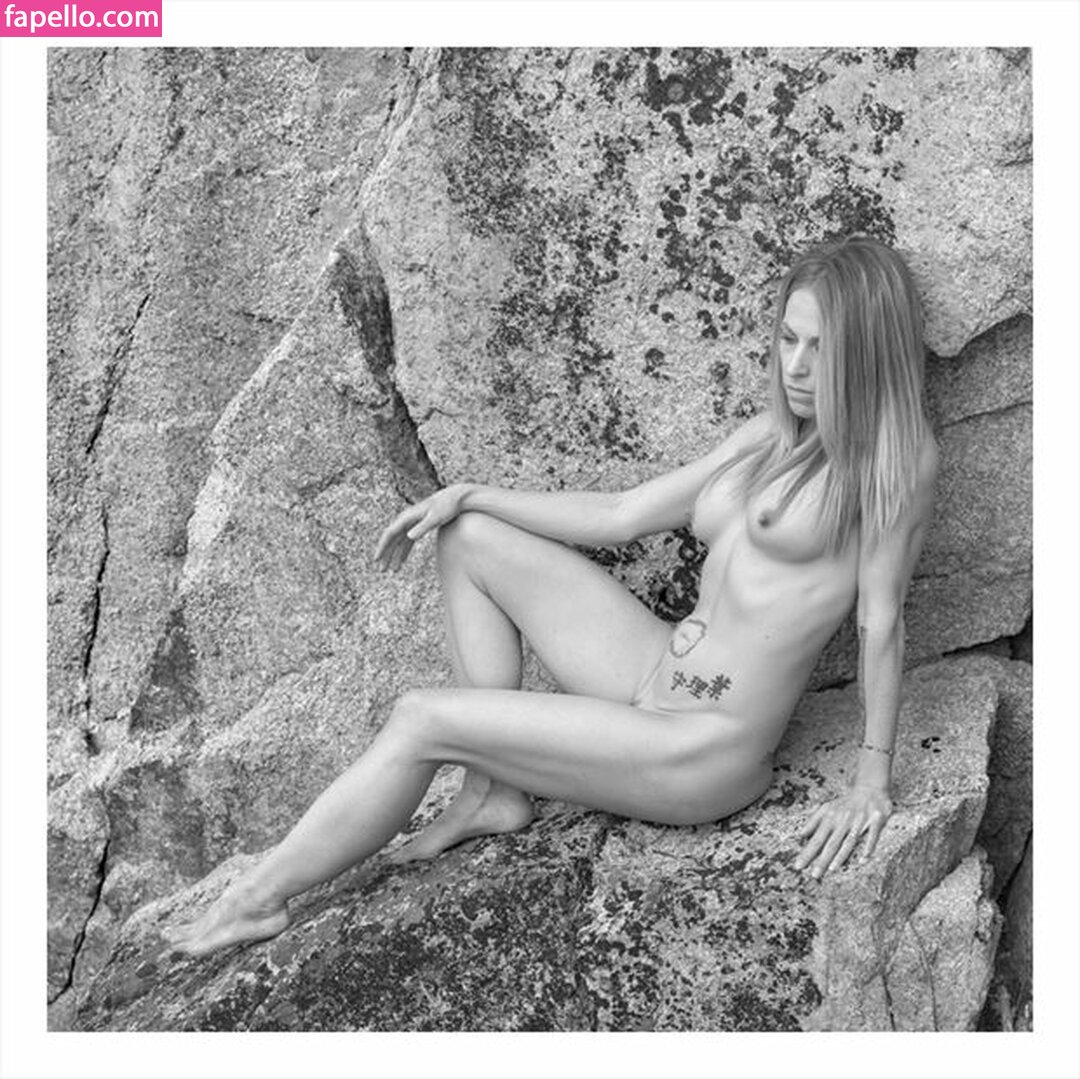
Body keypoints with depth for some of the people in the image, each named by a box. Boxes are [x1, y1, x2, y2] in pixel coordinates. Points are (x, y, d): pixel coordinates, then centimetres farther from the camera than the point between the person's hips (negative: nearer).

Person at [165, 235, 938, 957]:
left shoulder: (895, 455, -10)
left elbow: (881, 621, -10)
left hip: (706, 756, -8)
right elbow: (621, 517, 13)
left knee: (420, 721, -11)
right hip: (656, 678, 8)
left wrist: (872, 782, -10)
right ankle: (495, 793, 5)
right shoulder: (771, 438, 12)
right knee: (471, 538, 8)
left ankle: (260, 902, 7)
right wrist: (468, 495, 10)